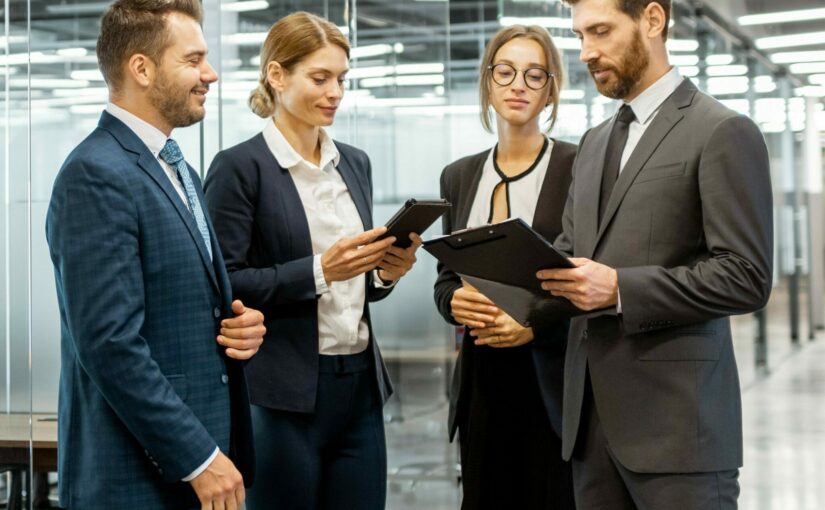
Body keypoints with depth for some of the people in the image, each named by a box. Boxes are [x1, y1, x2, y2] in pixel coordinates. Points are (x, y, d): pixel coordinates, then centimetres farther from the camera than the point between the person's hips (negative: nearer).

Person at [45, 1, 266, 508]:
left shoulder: (176, 169, 13)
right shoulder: (97, 176, -16)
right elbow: (111, 342, -21)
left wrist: (239, 324, 0)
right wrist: (199, 458, -19)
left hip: (203, 460, 9)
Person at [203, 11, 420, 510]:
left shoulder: (355, 163, 13)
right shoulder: (240, 167, -7)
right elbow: (225, 285, -12)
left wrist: (385, 272, -2)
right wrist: (318, 271, -20)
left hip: (361, 382, 6)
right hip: (285, 392, -6)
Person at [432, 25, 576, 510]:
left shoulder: (580, 167, -3)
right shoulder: (459, 176, 12)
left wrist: (537, 324, -19)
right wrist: (454, 300, -6)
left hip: (554, 382, -4)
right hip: (482, 382, 4)